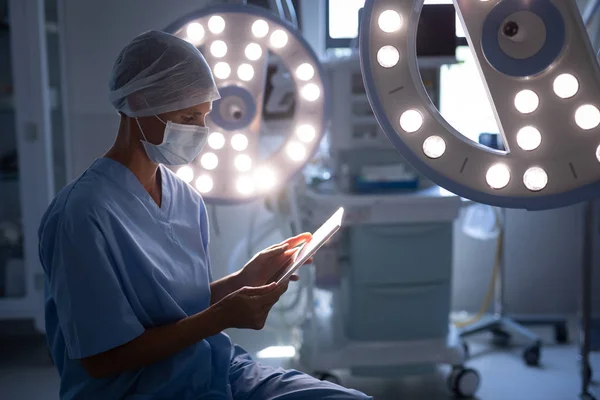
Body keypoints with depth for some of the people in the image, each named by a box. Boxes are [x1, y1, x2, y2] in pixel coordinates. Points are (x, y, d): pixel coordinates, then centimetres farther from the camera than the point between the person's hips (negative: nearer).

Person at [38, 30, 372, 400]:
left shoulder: (187, 199, 6)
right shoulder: (85, 213, -19)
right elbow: (102, 359, -16)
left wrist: (246, 278, -4)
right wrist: (222, 318, -19)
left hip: (217, 368, 7)